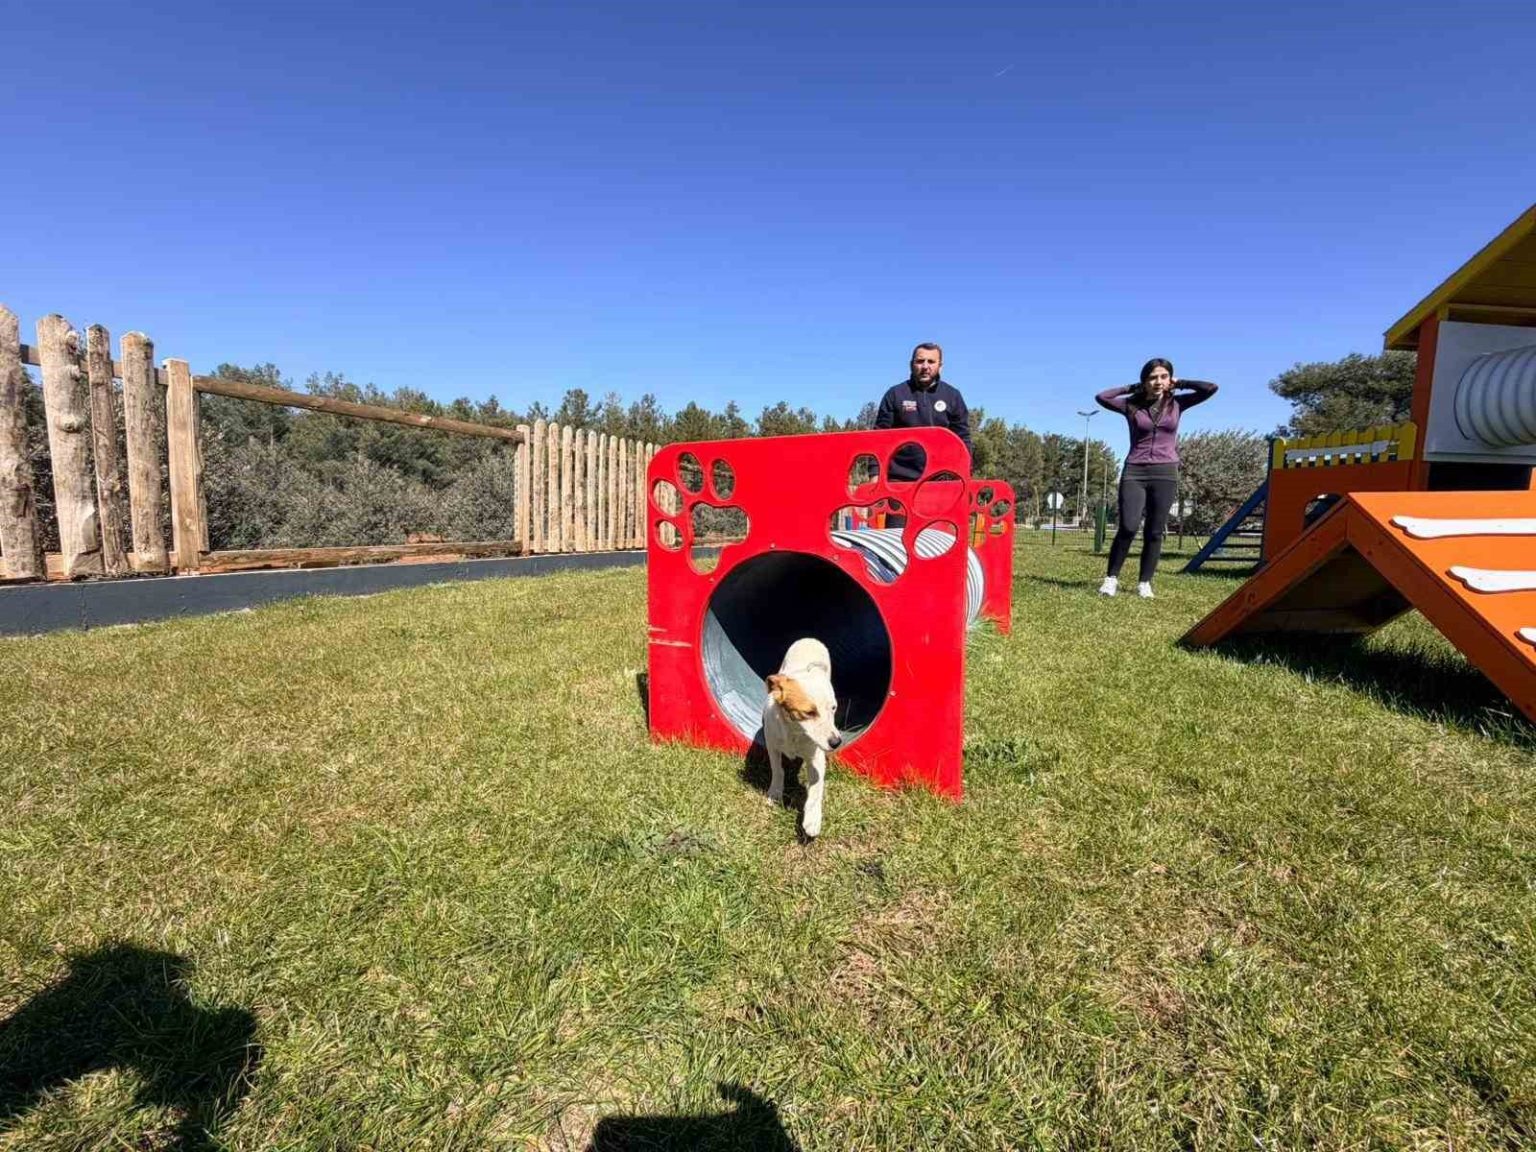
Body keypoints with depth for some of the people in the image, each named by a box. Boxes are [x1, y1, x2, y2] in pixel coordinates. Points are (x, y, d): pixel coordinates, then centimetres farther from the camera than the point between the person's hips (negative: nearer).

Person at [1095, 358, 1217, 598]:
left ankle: (1144, 583, 10)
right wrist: (1130, 388, 4)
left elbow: (1211, 388, 2)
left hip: (1165, 473, 2)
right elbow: (1101, 397, -5)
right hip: (1134, 472, -2)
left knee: (1155, 532, 2)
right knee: (1128, 528, -14)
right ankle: (1111, 578, -2)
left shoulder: (1177, 403, 9)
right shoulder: (1132, 404, 5)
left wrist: (1179, 384, 9)